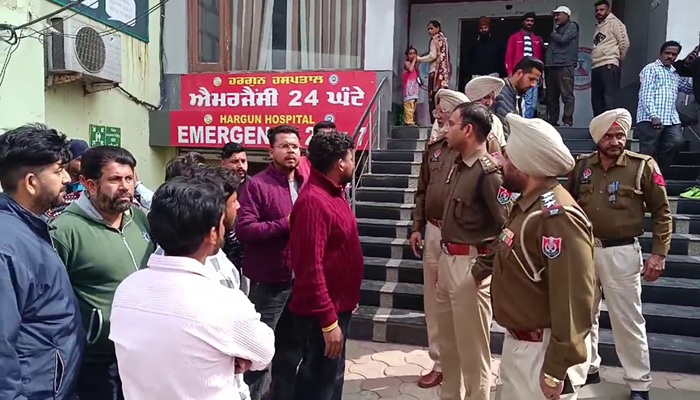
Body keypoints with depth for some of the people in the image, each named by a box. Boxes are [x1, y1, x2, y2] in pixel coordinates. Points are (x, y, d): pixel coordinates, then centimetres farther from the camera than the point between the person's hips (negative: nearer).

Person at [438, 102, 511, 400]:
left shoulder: (489, 171, -17)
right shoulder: (458, 165, 9)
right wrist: (445, 259, 15)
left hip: (471, 265, -9)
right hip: (448, 260, 9)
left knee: (472, 347, 6)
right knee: (447, 341, 21)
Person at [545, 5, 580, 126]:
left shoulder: (572, 26, 6)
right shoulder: (557, 29, 27)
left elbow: (563, 39, -9)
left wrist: (553, 34, 9)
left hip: (564, 66, -8)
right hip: (551, 66, 8)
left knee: (567, 96, -10)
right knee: (551, 97, 6)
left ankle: (567, 122, -13)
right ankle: (552, 121, 10)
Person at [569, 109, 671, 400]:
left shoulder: (643, 166, -7)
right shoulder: (581, 165, 2)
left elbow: (662, 212, -3)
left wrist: (659, 254, -8)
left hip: (621, 253, -4)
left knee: (628, 320, 5)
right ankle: (587, 368, 37)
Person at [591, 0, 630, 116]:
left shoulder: (614, 22, 0)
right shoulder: (597, 27, 25)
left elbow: (625, 43, -6)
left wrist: (618, 59, 4)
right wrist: (594, 62, 16)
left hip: (608, 66, -8)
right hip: (595, 67, 8)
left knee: (608, 98, -14)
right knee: (595, 98, 7)